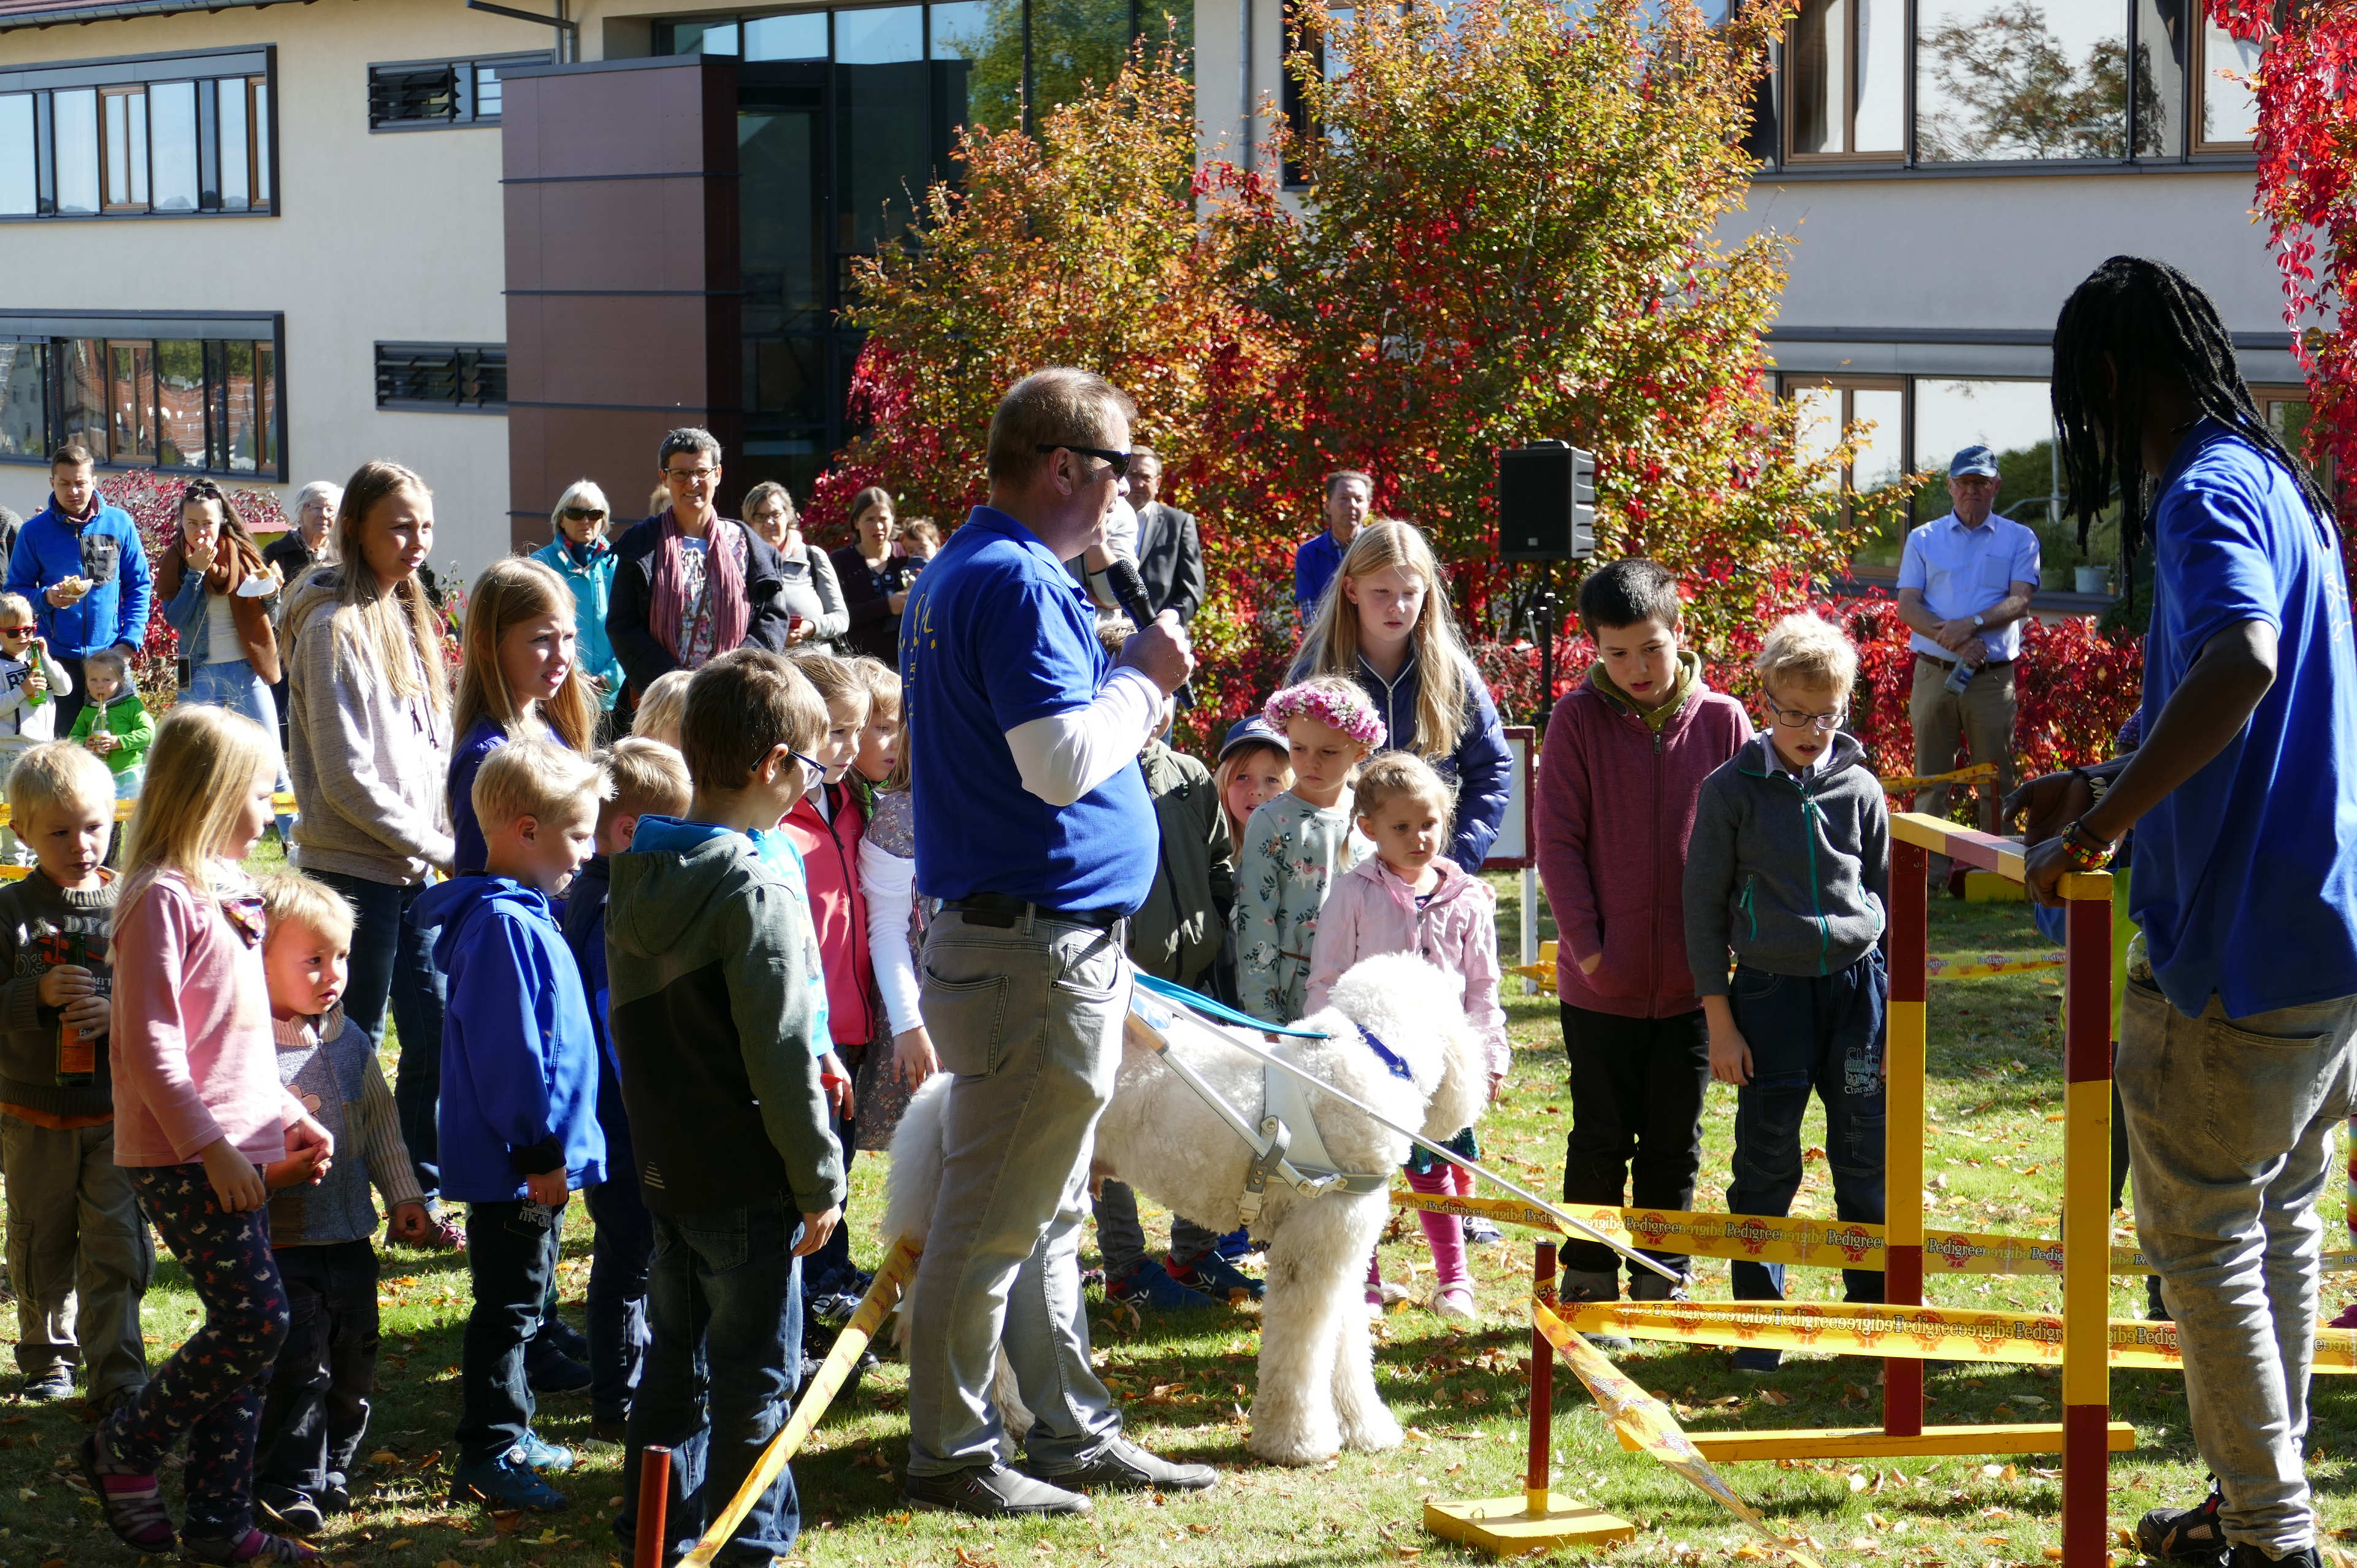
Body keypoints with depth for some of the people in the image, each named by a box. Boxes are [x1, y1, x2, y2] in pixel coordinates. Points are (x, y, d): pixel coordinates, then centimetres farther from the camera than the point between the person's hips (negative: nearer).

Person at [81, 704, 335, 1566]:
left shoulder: (224, 891, 16)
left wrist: (291, 1117, 16)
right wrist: (209, 1147, -20)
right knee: (257, 1321, -12)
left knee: (247, 1334, 8)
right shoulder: (163, 898, -14)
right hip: (183, 1159, -9)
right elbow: (150, 1046, -18)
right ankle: (124, 1448, 6)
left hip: (234, 1153, 9)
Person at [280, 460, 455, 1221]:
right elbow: (347, 780, -17)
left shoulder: (406, 617, 13)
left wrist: (445, 841, 4)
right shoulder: (335, 626, -13)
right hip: (355, 867, -8)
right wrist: (440, 847, -13)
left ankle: (420, 1198, 22)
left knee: (433, 1033, 11)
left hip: (410, 870, 8)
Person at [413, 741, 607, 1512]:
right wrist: (540, 1151, -20)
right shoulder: (504, 924, -21)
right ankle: (485, 1458, 5)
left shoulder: (521, 915, 12)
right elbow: (509, 1051, -24)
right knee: (507, 1307, -2)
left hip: (531, 1159, 10)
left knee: (516, 1303, 19)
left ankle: (508, 1436, 29)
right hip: (516, 1162, -10)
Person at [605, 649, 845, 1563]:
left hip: (665, 1167, 8)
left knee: (677, 1353, 19)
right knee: (755, 1369, 4)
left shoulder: (638, 876, 5)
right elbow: (781, 1054, -20)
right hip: (746, 1179, -8)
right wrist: (821, 1181, -12)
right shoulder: (756, 890, -20)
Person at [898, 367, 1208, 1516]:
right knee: (997, 1218, -2)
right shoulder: (1017, 582, -18)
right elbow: (1064, 762, -25)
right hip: (1037, 954, -11)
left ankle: (1076, 1432, 25)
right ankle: (950, 1454, 7)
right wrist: (1145, 679, -11)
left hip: (1010, 938, 11)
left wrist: (1127, 679, 12)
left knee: (1044, 1215, 16)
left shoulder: (960, 572, 15)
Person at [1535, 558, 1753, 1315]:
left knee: (1675, 1141, 11)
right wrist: (1586, 942, -10)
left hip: (1693, 979, 1)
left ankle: (1662, 1280, 23)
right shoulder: (1578, 720, -5)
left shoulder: (1722, 721, -1)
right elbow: (1556, 838, -4)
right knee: (1601, 1139, 8)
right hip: (1602, 979, -1)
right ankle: (1589, 1280, 20)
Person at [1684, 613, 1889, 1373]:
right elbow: (1704, 908, 0)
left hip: (1856, 982, 2)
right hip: (1771, 989, -2)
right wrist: (1720, 1020, -3)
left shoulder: (1860, 790, 4)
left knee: (1866, 1158, 7)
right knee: (1767, 1162, 2)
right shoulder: (1732, 791, -3)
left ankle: (1875, 1305, 21)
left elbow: (1888, 896, 13)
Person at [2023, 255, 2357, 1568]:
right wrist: (2131, 820, 28)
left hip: (2238, 944, -10)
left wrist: (2100, 827, -31)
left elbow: (2241, 660, -35)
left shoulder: (2207, 493, -16)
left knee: (2204, 1237, 1)